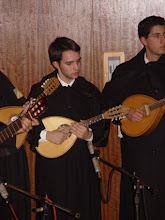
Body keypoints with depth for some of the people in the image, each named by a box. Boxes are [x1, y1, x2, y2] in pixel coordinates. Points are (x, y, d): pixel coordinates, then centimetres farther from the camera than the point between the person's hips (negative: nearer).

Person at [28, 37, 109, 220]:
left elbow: (103, 131, 4)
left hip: (83, 165, 2)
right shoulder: (40, 90, -2)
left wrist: (89, 135, -16)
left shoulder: (90, 91, 4)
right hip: (51, 166, -2)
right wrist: (45, 135, -16)